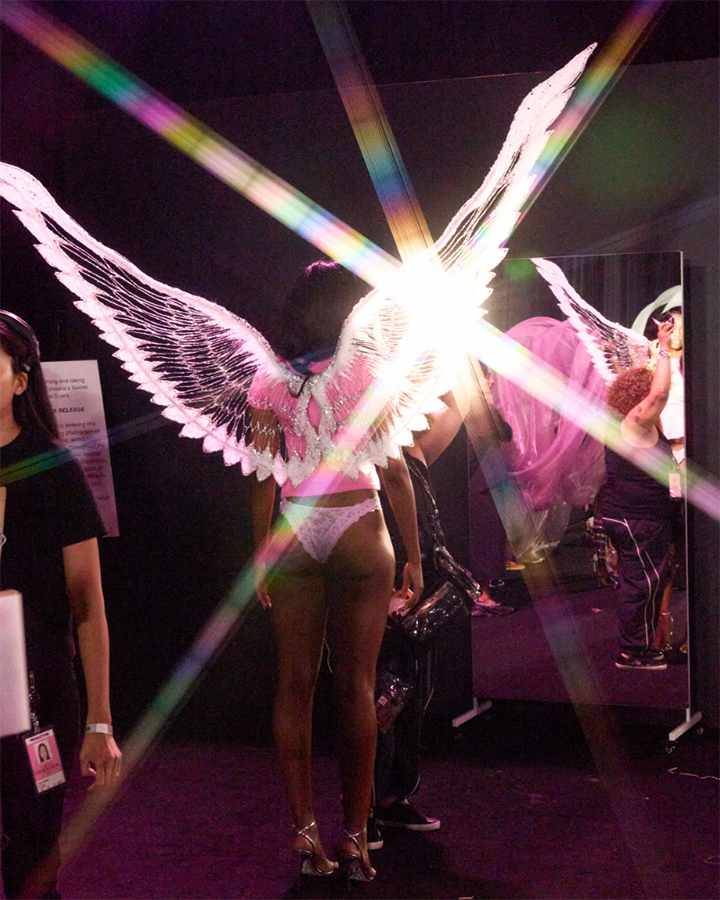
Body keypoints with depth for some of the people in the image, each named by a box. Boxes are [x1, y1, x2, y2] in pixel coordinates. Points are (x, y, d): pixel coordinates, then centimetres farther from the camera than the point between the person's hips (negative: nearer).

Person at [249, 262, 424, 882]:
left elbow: (263, 478, 2)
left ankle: (305, 832, 8)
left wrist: (261, 556, 9)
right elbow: (394, 471, -5)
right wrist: (413, 555, -1)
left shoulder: (270, 381, 4)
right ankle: (355, 836, 4)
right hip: (358, 528, -2)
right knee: (356, 684, 1)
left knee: (296, 684, 6)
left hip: (294, 530, 2)